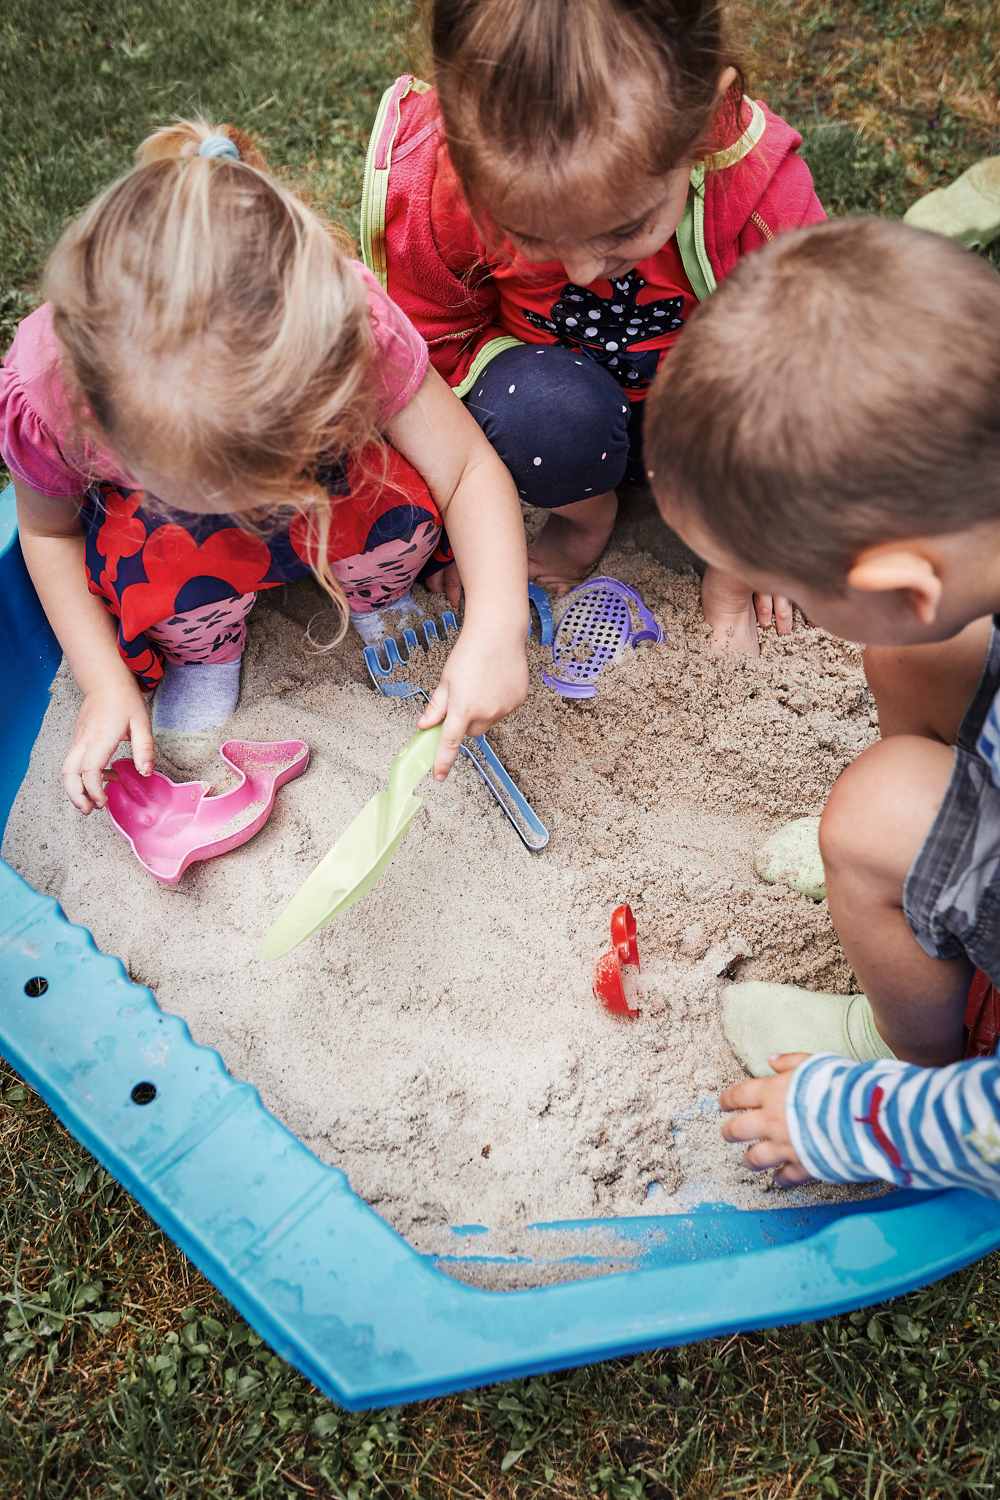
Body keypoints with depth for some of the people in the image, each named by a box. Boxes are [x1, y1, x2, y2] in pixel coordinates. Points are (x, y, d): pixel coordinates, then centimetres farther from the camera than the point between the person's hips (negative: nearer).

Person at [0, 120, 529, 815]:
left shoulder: (352, 323, -40)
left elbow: (470, 468, -30)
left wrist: (497, 627, -45)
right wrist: (106, 682, -17)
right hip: (146, 507, 0)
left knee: (402, 504, -31)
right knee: (170, 571, -35)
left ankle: (369, 598, 5)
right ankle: (202, 651, 2)